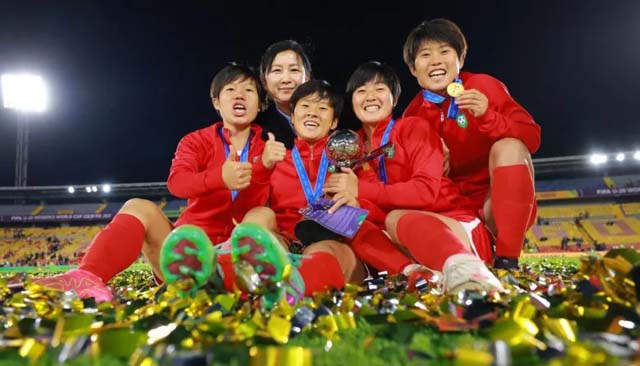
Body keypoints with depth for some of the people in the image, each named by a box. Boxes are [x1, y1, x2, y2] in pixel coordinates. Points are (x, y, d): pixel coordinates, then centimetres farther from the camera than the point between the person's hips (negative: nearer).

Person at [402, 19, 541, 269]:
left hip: (504, 202, -2)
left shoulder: (484, 86, -8)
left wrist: (487, 116, -29)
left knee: (508, 146, -30)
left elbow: (532, 138, -13)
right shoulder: (413, 114, 1)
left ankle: (507, 260, -27)